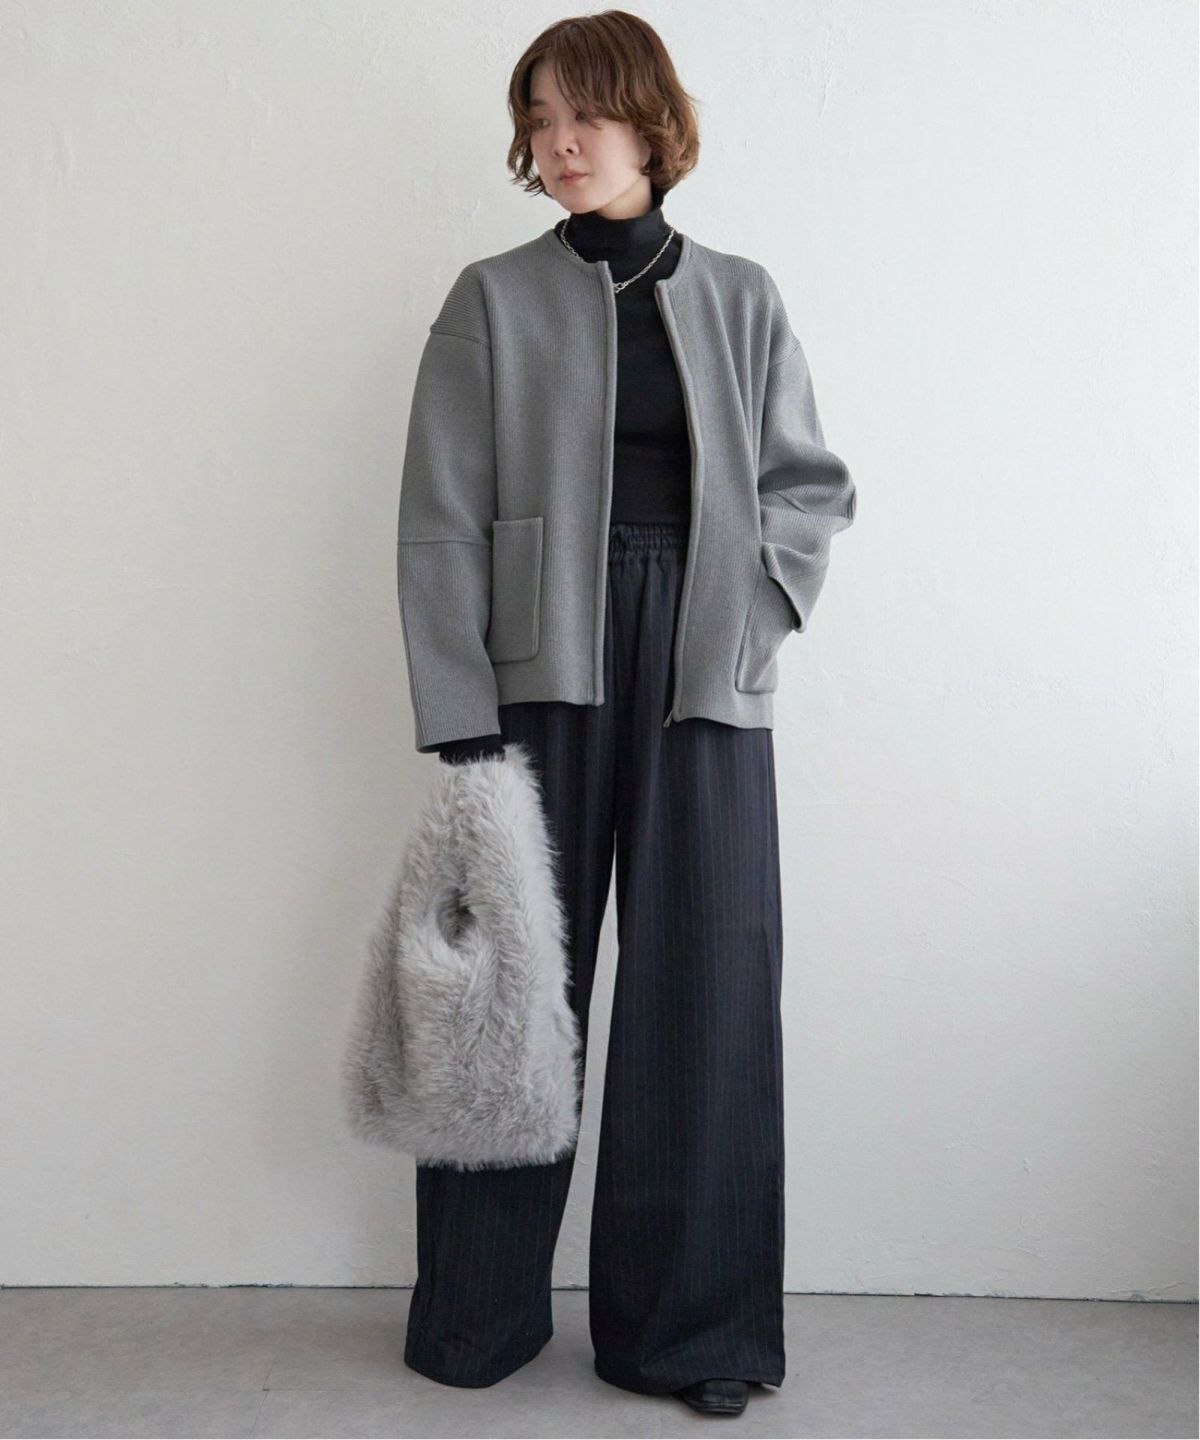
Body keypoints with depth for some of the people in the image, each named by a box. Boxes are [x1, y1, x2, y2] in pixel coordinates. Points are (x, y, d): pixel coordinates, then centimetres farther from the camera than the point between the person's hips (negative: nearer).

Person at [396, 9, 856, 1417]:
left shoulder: (741, 299, 12)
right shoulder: (492, 300, 6)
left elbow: (815, 485, 14)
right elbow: (440, 522, -1)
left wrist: (755, 594, -4)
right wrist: (459, 716, -10)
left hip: (705, 682, 2)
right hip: (543, 673, -1)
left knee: (707, 994, 3)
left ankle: (690, 1324, 19)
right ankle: (478, 1318, 22)